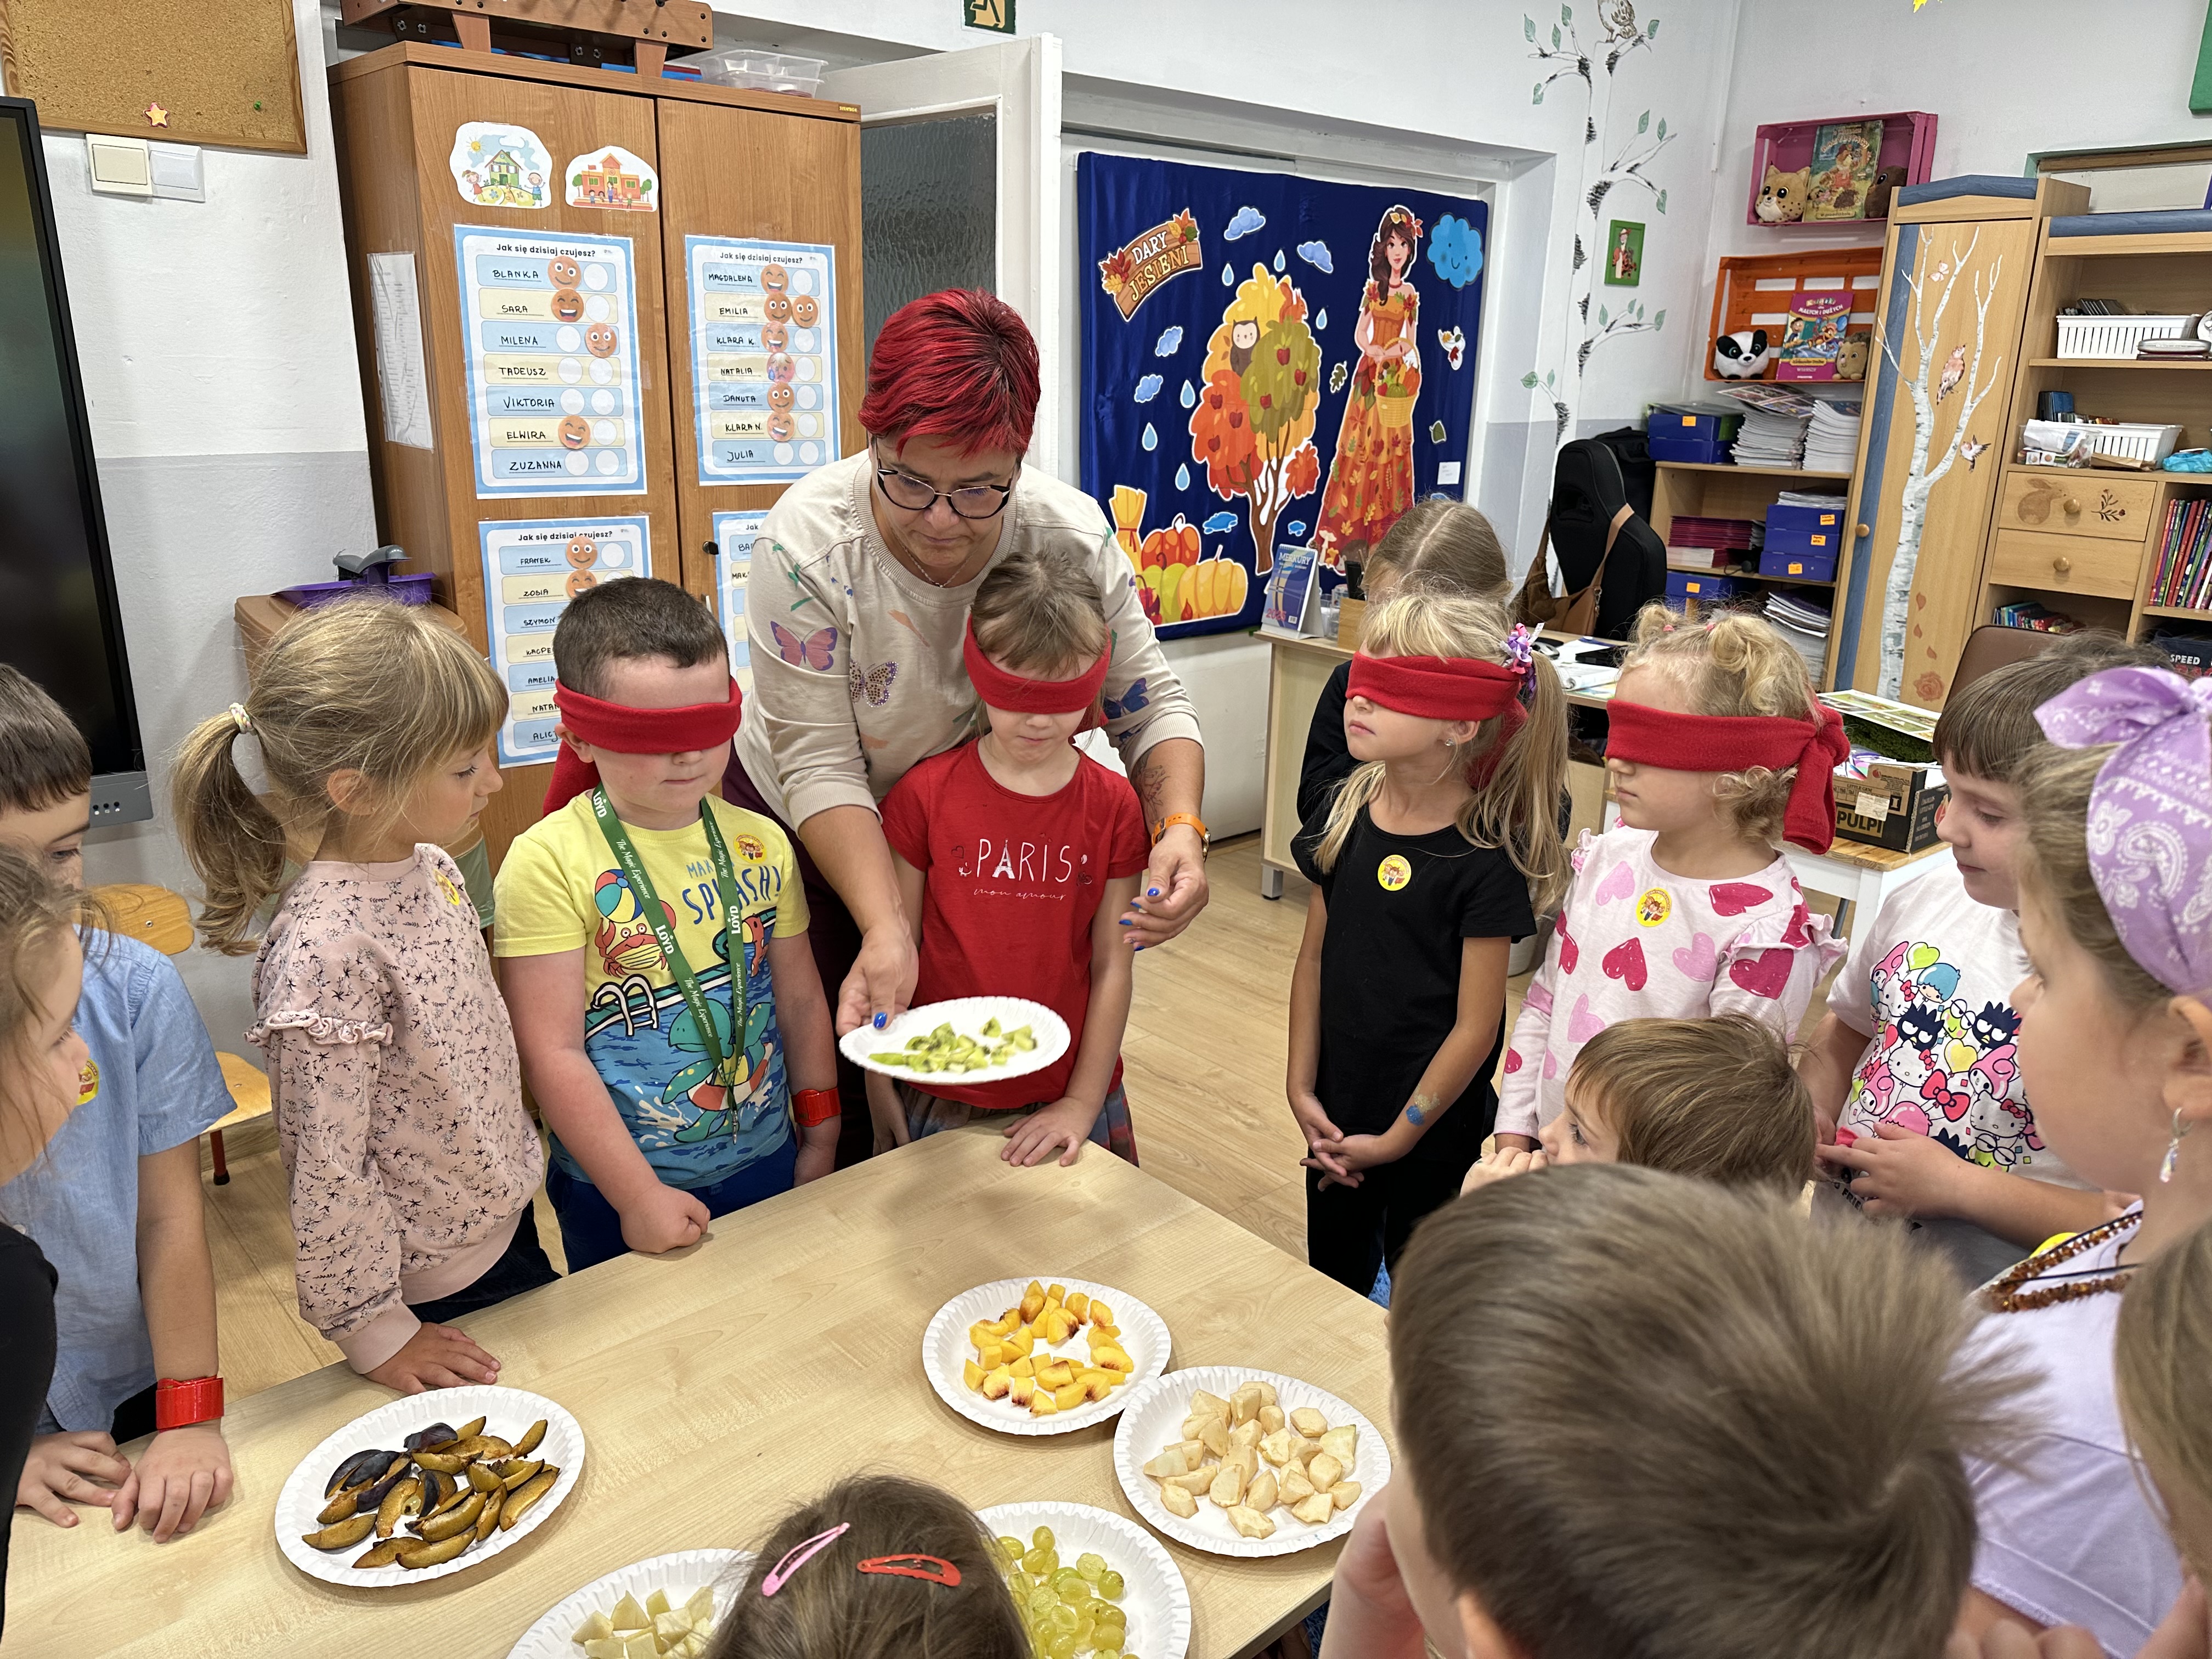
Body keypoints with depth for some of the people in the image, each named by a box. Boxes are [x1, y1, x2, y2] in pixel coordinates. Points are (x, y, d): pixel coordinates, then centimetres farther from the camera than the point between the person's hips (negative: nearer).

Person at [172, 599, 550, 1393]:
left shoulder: (430, 868, -6)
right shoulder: (327, 951, -32)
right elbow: (328, 1167, -24)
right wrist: (373, 1328, -14)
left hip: (502, 1216, 7)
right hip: (436, 1283, -7)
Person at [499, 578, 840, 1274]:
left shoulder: (759, 845, -3)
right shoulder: (550, 862, -17)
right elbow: (553, 1053, -17)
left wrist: (819, 1141, 10)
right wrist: (639, 1195, -16)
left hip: (765, 1166, 4)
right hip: (615, 1195, -4)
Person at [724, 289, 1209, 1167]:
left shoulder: (1071, 535, -21)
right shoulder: (808, 542, -29)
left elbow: (1152, 705, -15)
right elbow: (820, 765, -28)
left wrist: (1179, 829, -35)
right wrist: (885, 932, -40)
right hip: (804, 830, -2)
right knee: (824, 1078, 5)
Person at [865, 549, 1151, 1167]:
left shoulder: (1113, 807, -6)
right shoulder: (923, 796, -8)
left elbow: (1112, 967, -4)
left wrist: (1083, 1104, -6)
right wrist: (879, 1084, 0)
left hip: (1066, 1099, 1)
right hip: (942, 1096, 0)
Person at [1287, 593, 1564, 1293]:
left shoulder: (1487, 857, -20)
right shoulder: (1345, 813, -4)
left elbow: (1475, 1026, -16)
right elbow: (1314, 959, 3)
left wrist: (1397, 1138, -11)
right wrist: (1302, 1087, 0)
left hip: (1433, 1131, -5)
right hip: (1337, 1117, 5)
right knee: (1331, 1279, 22)